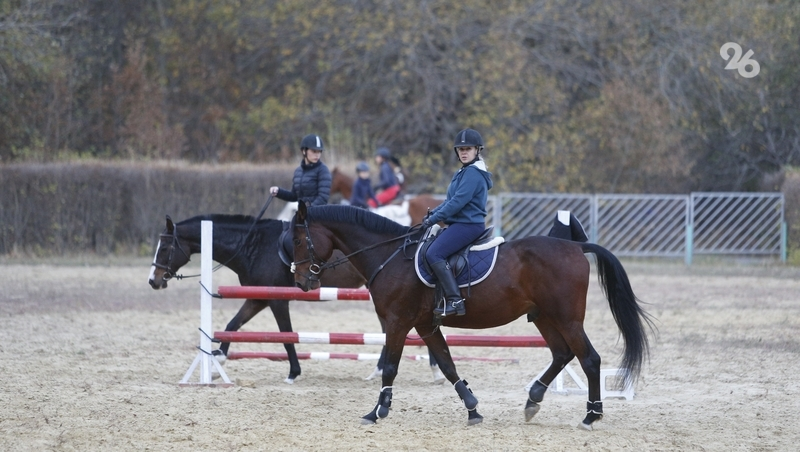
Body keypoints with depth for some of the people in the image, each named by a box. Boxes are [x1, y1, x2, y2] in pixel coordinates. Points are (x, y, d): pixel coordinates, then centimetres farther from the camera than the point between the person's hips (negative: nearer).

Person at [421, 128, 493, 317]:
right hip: (460, 223, 11)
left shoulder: (473, 173, -15)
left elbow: (458, 202, -21)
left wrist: (434, 219, -16)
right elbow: (451, 199, 22)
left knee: (434, 253, -25)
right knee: (430, 250, 20)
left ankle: (455, 301, -30)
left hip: (468, 225, -11)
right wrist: (432, 213, 8)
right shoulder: (465, 172, 18)